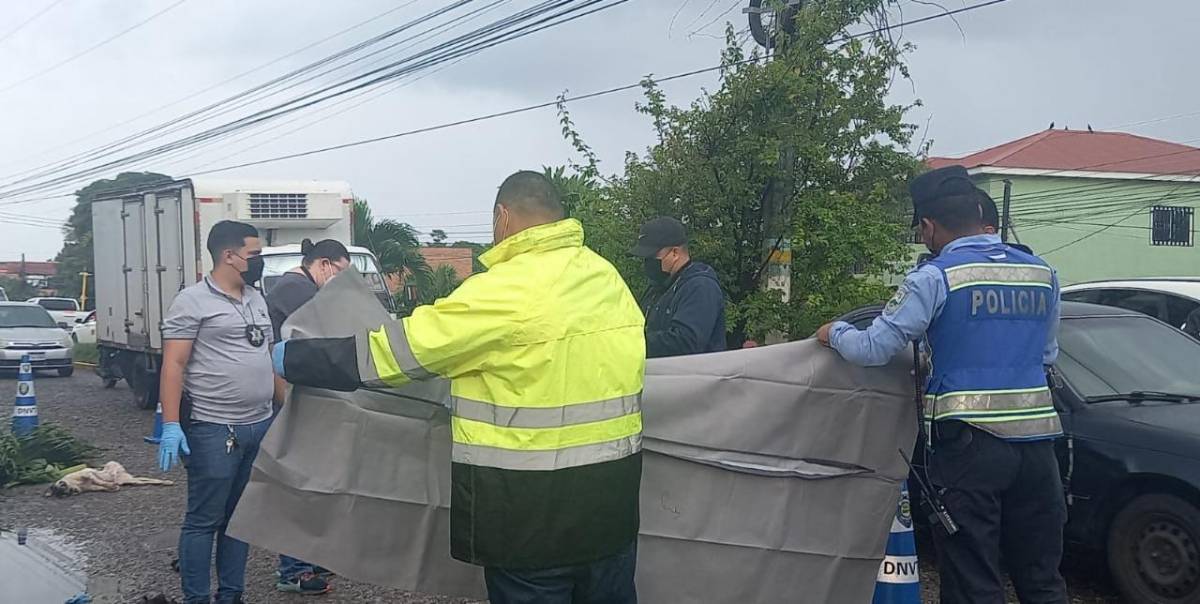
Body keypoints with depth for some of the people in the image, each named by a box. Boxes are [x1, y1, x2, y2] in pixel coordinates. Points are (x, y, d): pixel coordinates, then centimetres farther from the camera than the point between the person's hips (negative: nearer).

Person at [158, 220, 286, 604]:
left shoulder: (256, 299, 15)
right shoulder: (193, 300, -7)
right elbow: (173, 365, -12)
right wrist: (171, 425, -19)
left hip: (260, 427, 7)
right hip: (213, 430, -7)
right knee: (204, 520, 0)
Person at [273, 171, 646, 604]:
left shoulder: (507, 288, -16)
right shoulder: (609, 278, 6)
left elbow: (396, 349, -12)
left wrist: (291, 359, 1)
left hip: (535, 510, -7)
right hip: (613, 498, 7)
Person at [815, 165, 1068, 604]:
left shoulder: (935, 277, -9)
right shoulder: (1042, 274, 9)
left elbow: (872, 349, -9)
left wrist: (834, 333, 10)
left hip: (969, 444, -5)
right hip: (1036, 441, 6)